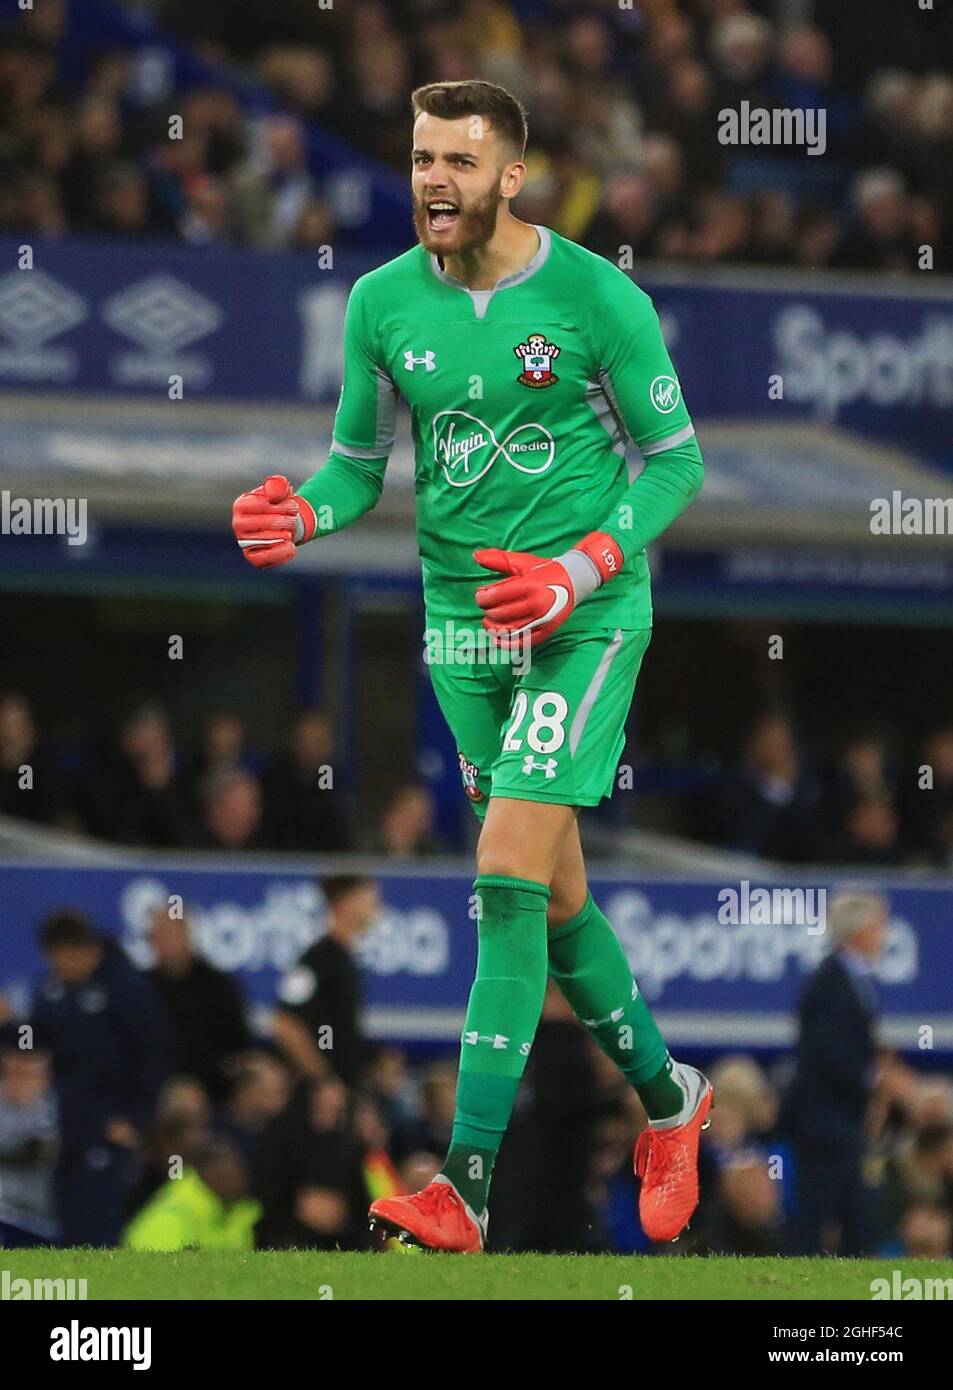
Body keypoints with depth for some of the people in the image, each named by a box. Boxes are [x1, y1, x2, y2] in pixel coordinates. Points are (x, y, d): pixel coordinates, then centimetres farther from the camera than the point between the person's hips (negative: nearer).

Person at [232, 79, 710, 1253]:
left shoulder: (597, 298, -11)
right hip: (460, 616, 5)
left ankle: (465, 1188, -18)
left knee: (508, 885, -15)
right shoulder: (383, 303, 1)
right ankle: (667, 1095, 38)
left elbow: (675, 460, -4)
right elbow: (359, 458, 11)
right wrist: (301, 514, -12)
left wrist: (579, 572, -17)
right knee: (553, 896, 13)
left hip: (586, 616, -5)